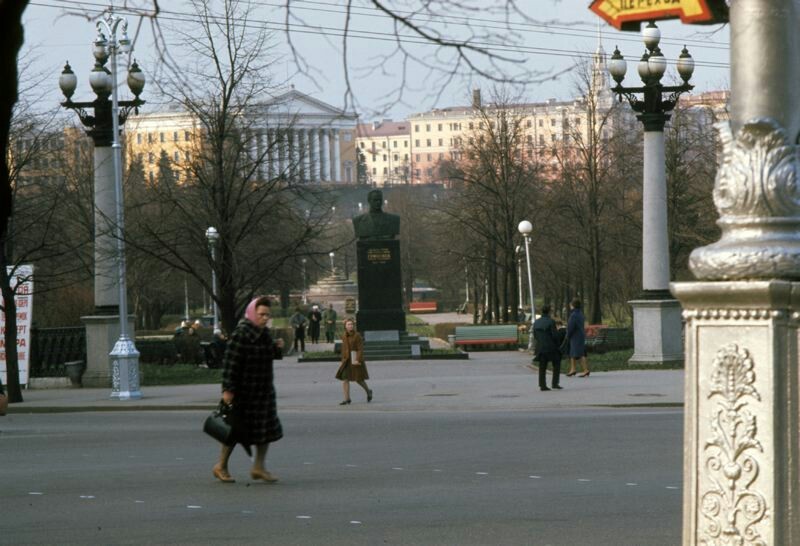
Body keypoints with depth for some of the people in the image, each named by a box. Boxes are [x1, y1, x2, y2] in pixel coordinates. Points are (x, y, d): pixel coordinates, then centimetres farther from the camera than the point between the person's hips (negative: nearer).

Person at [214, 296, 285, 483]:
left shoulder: (264, 333, 7)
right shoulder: (241, 334, -18)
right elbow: (230, 362, -21)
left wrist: (277, 348, 0)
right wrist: (228, 389, -25)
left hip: (263, 389, 8)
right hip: (243, 391, -8)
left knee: (267, 428, 7)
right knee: (236, 429, 2)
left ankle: (259, 467, 15)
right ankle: (221, 466, 16)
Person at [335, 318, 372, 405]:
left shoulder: (357, 336, -11)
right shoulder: (344, 337, 6)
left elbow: (360, 349, -15)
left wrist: (358, 360, -23)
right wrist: (343, 360, 17)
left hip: (356, 361, -5)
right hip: (347, 361, 5)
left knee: (359, 380, 4)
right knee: (344, 379, -4)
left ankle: (368, 392, 31)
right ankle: (347, 399, 0)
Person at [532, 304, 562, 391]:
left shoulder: (536, 322, 5)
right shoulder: (551, 322, -13)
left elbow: (535, 336, 9)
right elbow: (555, 335, -16)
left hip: (540, 347, 5)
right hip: (551, 347, -5)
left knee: (542, 367, 8)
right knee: (556, 364, 10)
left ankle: (542, 385, 2)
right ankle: (555, 383, 3)